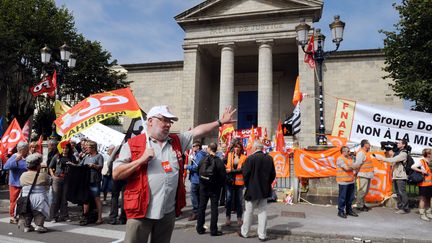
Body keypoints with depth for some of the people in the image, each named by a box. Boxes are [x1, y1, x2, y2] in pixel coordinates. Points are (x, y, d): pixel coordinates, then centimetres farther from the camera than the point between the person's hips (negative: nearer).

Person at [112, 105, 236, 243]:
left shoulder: (177, 141, 11)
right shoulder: (133, 144, -3)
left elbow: (198, 131, 10)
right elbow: (116, 174, -6)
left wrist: (220, 122, 7)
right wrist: (141, 159, -16)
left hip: (169, 211, 5)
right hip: (141, 210, -4)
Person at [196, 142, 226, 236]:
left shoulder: (203, 161, -7)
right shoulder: (219, 162, -15)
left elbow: (198, 173, 4)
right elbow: (223, 176, -12)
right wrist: (220, 185, 7)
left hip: (203, 187, 3)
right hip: (215, 189, -2)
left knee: (202, 207, 13)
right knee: (214, 208, 5)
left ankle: (200, 228, 21)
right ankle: (213, 230, 8)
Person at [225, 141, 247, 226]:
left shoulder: (244, 157, 1)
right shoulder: (229, 155, 7)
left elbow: (243, 169, -8)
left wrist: (231, 170, -15)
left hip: (239, 181, -1)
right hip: (230, 180, 1)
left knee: (239, 200, 6)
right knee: (229, 199, 5)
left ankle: (239, 218, 17)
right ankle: (228, 218, 16)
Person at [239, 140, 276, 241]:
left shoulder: (250, 158, -16)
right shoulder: (269, 158, 1)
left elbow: (245, 174, -14)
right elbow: (273, 174, 5)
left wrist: (247, 185, 3)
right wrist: (267, 184, 15)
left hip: (252, 189, -5)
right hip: (265, 190, 5)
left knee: (248, 211, 9)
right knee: (262, 211, 11)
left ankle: (244, 232, 22)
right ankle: (262, 235, 14)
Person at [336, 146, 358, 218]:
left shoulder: (349, 158, 14)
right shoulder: (340, 159, -12)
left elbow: (352, 167, 22)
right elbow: (346, 168, -20)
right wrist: (353, 167, -3)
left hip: (351, 181, 8)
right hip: (343, 182, -8)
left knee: (350, 197, 14)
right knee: (342, 197, -1)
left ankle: (349, 210, 26)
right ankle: (341, 211, 9)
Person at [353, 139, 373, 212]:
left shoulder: (366, 153, 17)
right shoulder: (361, 153, -15)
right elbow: (357, 163, -21)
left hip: (367, 175, 10)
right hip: (363, 175, -10)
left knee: (365, 191, 15)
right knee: (362, 190, -5)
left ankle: (362, 204, 24)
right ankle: (360, 206, 2)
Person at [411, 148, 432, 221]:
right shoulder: (421, 161, -11)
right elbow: (412, 167, -22)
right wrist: (422, 171, -21)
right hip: (423, 184, -7)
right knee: (423, 199, -1)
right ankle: (422, 214, 6)